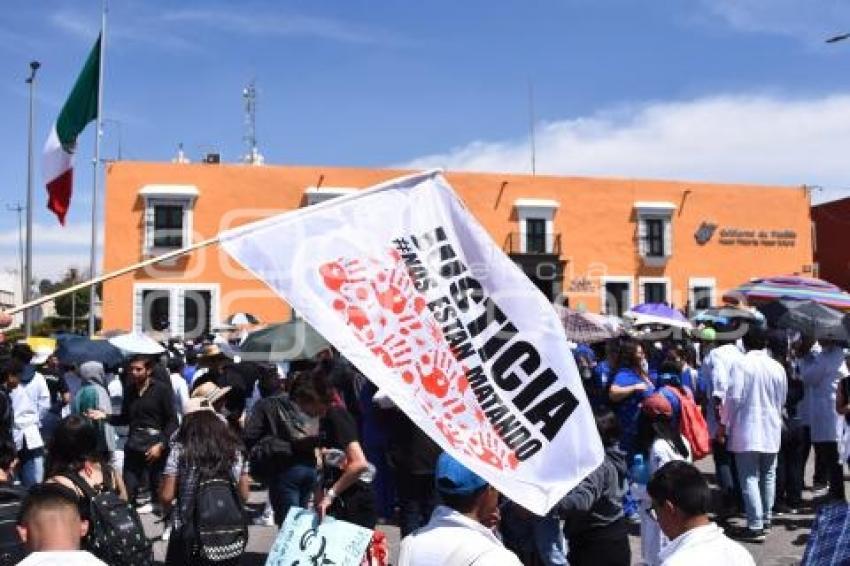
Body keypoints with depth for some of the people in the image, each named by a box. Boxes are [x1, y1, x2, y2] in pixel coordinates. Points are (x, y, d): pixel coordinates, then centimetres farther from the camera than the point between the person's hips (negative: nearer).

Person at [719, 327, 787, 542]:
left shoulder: (741, 364, -11)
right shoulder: (778, 367, 3)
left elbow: (734, 398, -15)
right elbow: (782, 400, 12)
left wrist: (724, 423, -4)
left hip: (746, 430, -5)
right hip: (772, 431, 5)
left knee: (749, 477, -3)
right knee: (768, 476, 17)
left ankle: (755, 526, -6)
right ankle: (766, 520, 26)